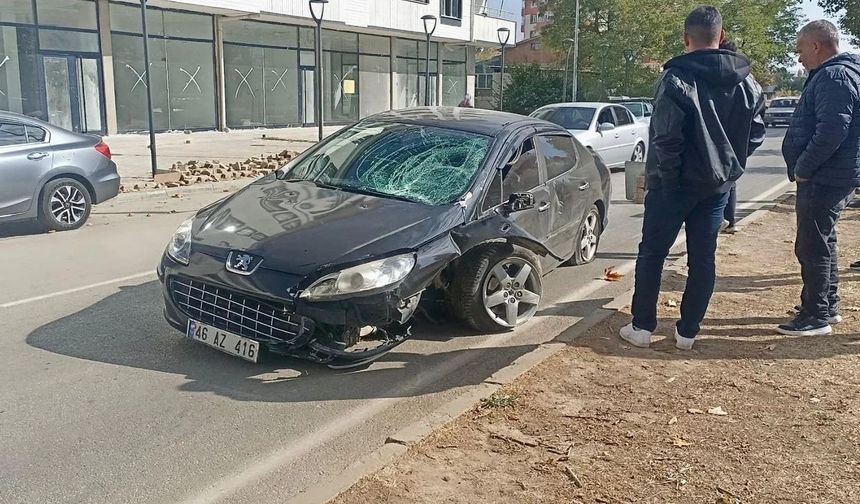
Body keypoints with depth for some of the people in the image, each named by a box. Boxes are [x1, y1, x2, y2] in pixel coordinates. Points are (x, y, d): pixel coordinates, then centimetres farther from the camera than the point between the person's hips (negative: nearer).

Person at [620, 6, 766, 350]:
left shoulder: (677, 79, -15)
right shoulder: (747, 83, 4)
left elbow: (666, 138, -20)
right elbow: (756, 134, 8)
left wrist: (665, 175, -8)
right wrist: (729, 163, 15)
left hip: (676, 183, -5)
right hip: (719, 183, 5)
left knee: (652, 253, 7)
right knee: (703, 257, 11)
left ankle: (642, 327, 12)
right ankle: (688, 332, 17)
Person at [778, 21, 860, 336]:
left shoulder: (834, 76, -16)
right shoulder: (830, 74, 17)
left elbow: (832, 130, -26)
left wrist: (802, 168, -18)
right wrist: (803, 168, 15)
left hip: (824, 180, -11)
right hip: (830, 177, 11)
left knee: (812, 247, -5)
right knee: (822, 242, 19)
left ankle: (816, 317, 2)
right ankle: (827, 305, 30)